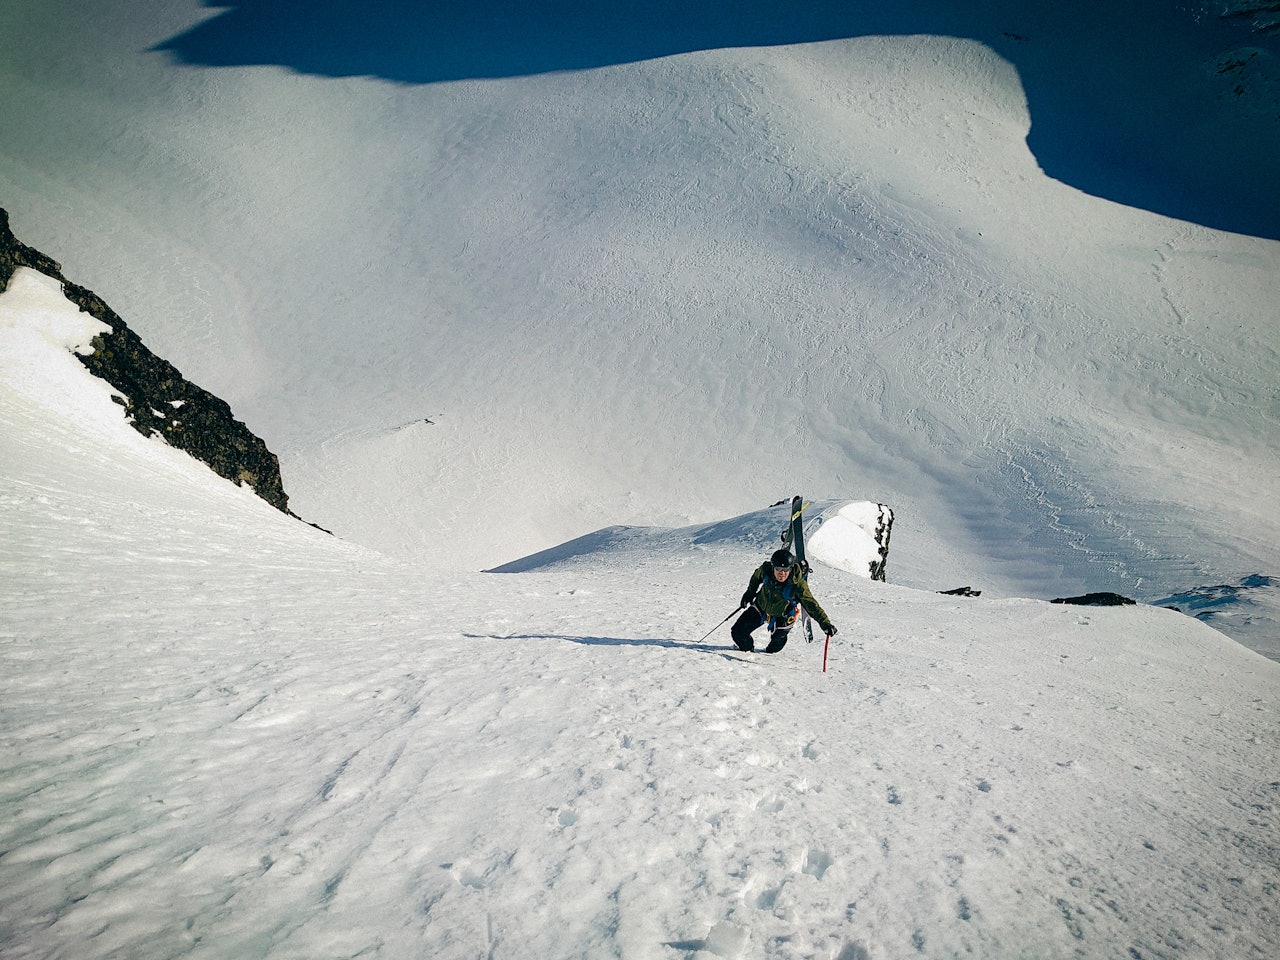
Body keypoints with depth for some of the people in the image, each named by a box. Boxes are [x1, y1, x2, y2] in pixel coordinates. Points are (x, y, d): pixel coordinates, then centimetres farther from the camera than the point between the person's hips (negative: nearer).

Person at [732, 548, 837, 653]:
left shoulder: (797, 585, -36)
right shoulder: (765, 570, -27)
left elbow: (812, 605, -36)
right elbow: (756, 577, -2)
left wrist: (825, 623, -46)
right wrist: (750, 593, 11)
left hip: (781, 618, -2)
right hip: (761, 607, 3)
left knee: (775, 646, 17)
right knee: (738, 632, 7)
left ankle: (770, 652, 55)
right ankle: (747, 648, 41)